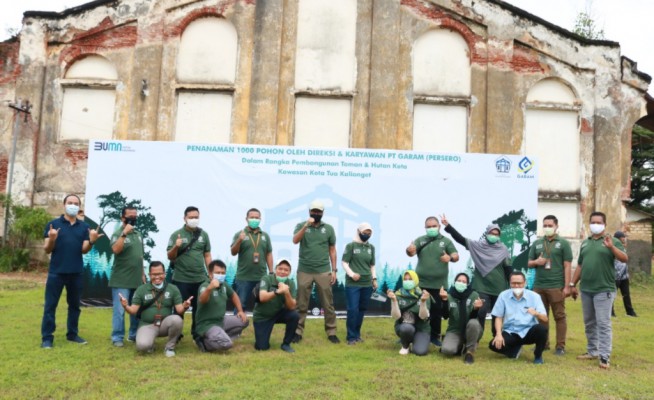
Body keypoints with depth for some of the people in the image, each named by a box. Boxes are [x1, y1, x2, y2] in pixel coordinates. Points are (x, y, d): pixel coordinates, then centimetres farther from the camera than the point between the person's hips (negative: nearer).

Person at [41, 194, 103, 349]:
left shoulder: (84, 227, 7)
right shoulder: (53, 224, 0)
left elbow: (84, 250, 1)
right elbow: (47, 250, -3)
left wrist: (91, 241, -20)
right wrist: (52, 239, -24)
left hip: (76, 272, 3)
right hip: (56, 272, -3)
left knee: (74, 305, 12)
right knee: (50, 305, -1)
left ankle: (72, 334, 23)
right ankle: (47, 337, 5)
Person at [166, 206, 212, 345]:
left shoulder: (204, 234, 7)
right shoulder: (176, 234, -3)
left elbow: (207, 256, 12)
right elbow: (170, 257, -4)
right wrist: (176, 247, -24)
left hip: (200, 279, 3)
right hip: (181, 279, -3)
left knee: (199, 308, 11)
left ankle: (197, 334, 26)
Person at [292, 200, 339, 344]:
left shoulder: (328, 228, 6)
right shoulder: (301, 226, 3)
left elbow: (332, 250, 9)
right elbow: (295, 241, -15)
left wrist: (334, 270, 5)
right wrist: (306, 226, -25)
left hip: (323, 271, 1)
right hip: (304, 271, -1)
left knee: (328, 304, 4)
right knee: (301, 304, 5)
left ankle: (331, 332, 12)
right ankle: (298, 332, 13)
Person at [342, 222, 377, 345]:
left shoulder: (371, 247, 11)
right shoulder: (351, 245, -3)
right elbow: (344, 262, -5)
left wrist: (374, 278, 10)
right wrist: (351, 274, -17)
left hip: (367, 284, 5)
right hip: (352, 284, -5)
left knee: (362, 310, 9)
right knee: (353, 309, -7)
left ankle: (357, 334, 21)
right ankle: (351, 337, 3)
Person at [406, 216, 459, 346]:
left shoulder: (446, 241, 3)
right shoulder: (420, 240, 6)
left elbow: (456, 256, -1)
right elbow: (411, 252, -8)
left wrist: (450, 258, -25)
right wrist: (409, 250, -33)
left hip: (439, 284, 0)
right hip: (421, 283, 0)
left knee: (437, 311, 9)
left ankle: (435, 336, 22)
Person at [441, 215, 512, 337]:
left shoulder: (503, 249, 3)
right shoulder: (477, 245, 1)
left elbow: (508, 269, 4)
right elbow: (460, 238, -4)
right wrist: (447, 225, -13)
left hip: (499, 288, 2)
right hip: (481, 286, -2)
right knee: (481, 312, -8)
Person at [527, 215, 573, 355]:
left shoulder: (563, 243, 2)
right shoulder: (537, 243, 12)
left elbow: (567, 266, -2)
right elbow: (529, 263, 16)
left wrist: (567, 286, -8)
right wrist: (536, 262, -7)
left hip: (556, 286, -4)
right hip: (539, 286, 4)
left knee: (559, 316, 1)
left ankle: (560, 346, 8)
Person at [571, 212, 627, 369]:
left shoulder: (612, 241, -2)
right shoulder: (585, 243, 13)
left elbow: (624, 259, -16)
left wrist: (611, 247, -31)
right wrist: (573, 284, 15)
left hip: (604, 290, -6)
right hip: (586, 289, 6)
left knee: (603, 324, -6)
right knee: (589, 323, 13)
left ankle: (605, 357, -3)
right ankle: (592, 351, 24)